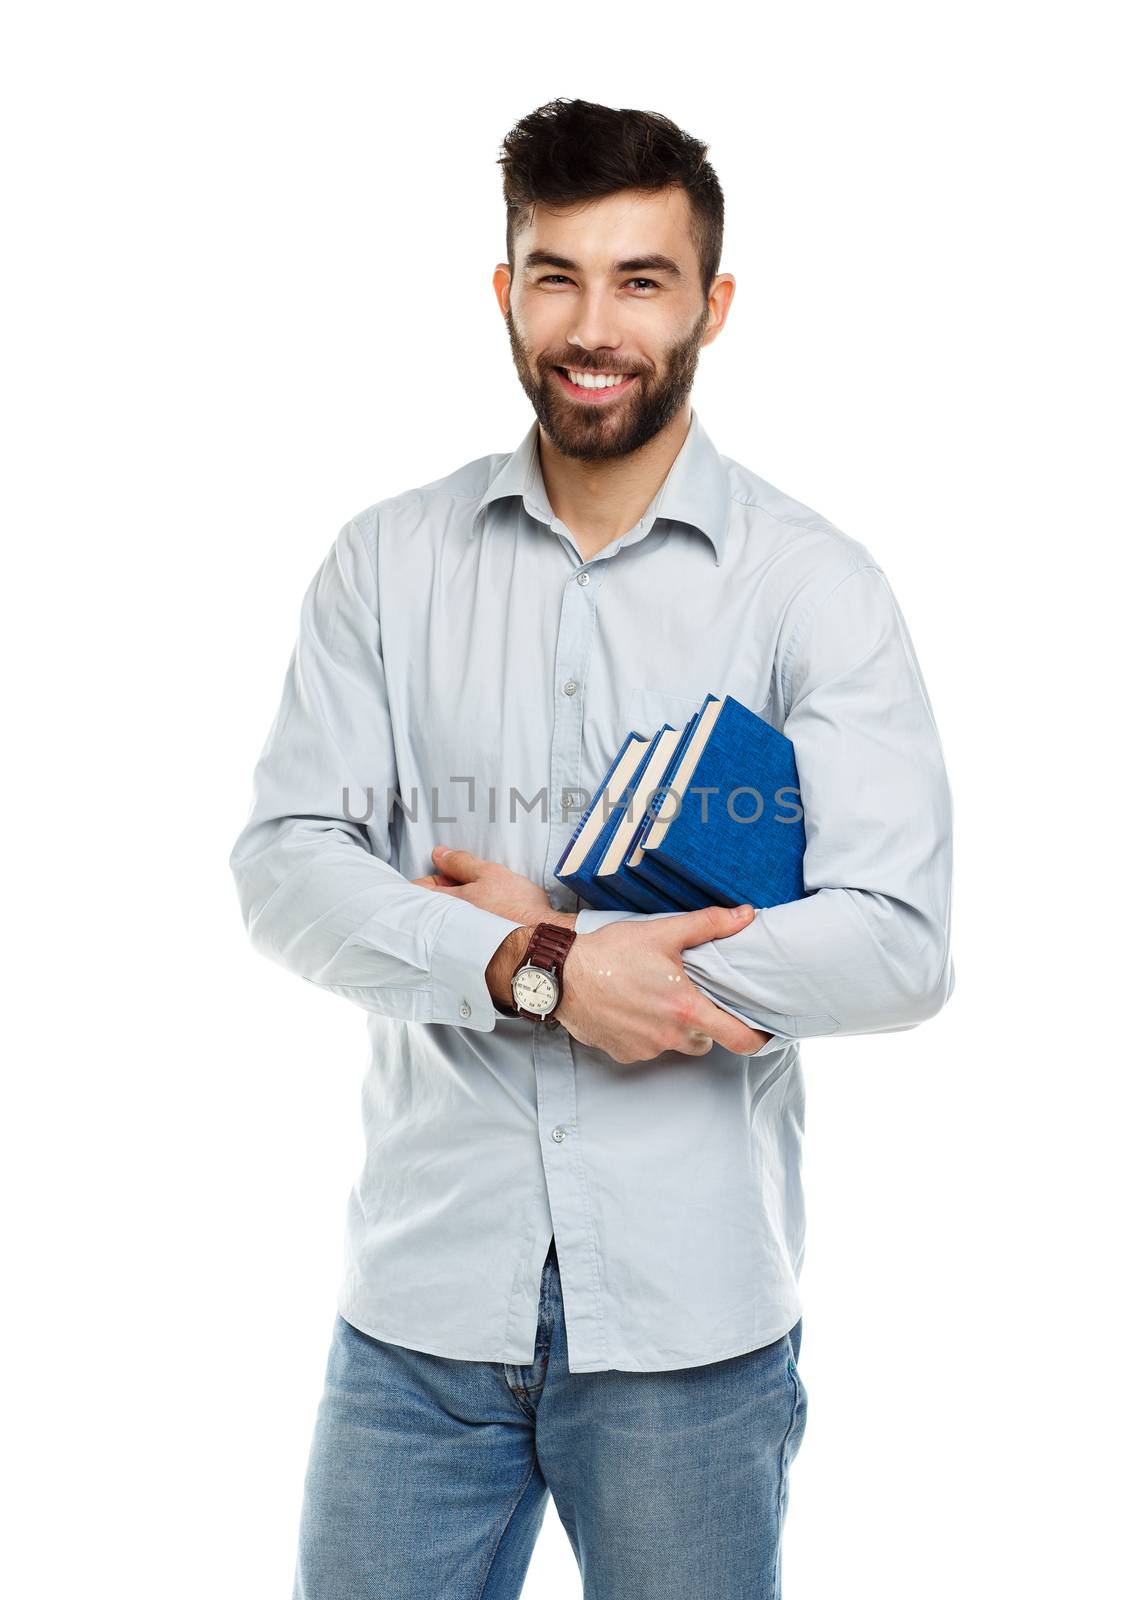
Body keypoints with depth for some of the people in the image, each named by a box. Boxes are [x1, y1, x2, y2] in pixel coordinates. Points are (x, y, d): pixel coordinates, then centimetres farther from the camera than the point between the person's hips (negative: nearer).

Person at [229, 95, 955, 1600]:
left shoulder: (815, 585, -5)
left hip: (691, 1313, -1)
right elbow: (284, 869, -4)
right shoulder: (389, 559, 3)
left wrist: (538, 928, -14)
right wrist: (540, 971, -19)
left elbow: (900, 948, -13)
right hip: (419, 1294, 2)